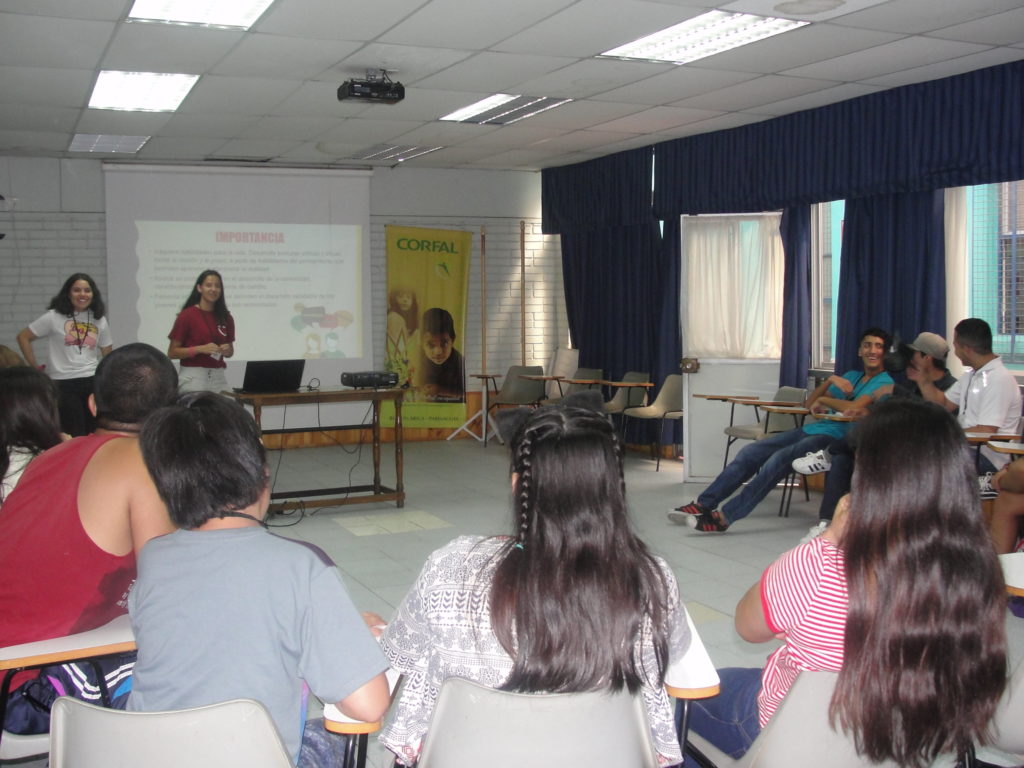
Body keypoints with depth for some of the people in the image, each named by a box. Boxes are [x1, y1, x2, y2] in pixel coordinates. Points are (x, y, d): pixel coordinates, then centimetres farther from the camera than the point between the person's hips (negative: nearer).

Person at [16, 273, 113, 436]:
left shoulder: (99, 320, 10)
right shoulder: (54, 317, -1)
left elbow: (107, 354, 16)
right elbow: (23, 337, 4)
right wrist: (35, 367, 0)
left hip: (93, 382, 4)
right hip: (63, 384, -4)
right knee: (75, 437, -5)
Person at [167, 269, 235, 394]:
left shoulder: (226, 317, 8)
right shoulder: (186, 315, -5)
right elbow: (172, 353, -5)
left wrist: (227, 350, -4)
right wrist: (200, 349, -17)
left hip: (218, 377, 4)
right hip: (193, 378, -4)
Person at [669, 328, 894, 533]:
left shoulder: (884, 383, -1)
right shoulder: (852, 376, 24)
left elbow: (854, 408, -21)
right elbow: (809, 404, 18)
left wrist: (824, 399, -3)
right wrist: (830, 381, 1)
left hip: (834, 438, -8)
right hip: (811, 429, 8)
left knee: (778, 460, -28)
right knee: (750, 452, -4)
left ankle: (723, 517, -28)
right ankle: (703, 504, -1)